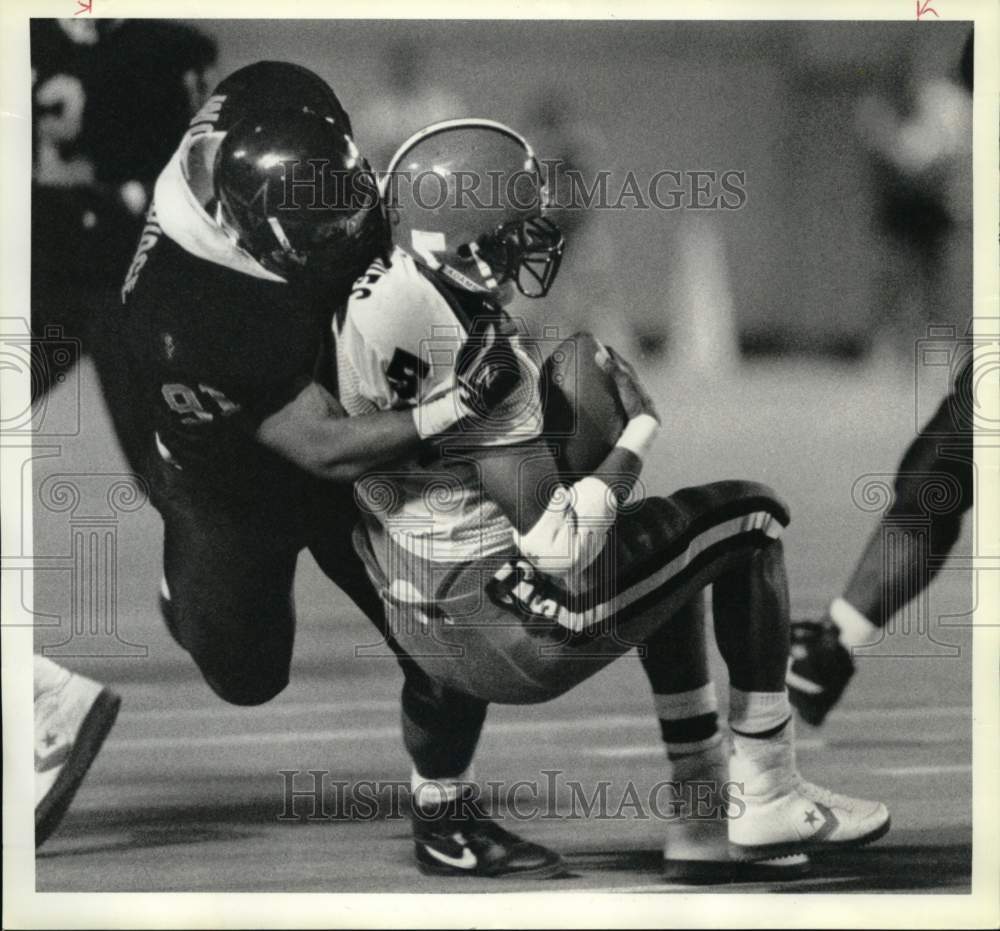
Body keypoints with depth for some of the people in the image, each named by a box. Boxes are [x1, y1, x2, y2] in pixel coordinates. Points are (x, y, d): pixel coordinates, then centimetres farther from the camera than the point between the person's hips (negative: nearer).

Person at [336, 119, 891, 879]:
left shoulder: (372, 301, -5)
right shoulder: (483, 367, -29)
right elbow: (561, 547, -27)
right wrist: (639, 436, -14)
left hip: (422, 625, 9)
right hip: (515, 633, -9)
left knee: (669, 561, 31)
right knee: (750, 520, 6)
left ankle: (702, 812, 31)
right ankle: (767, 798, 11)